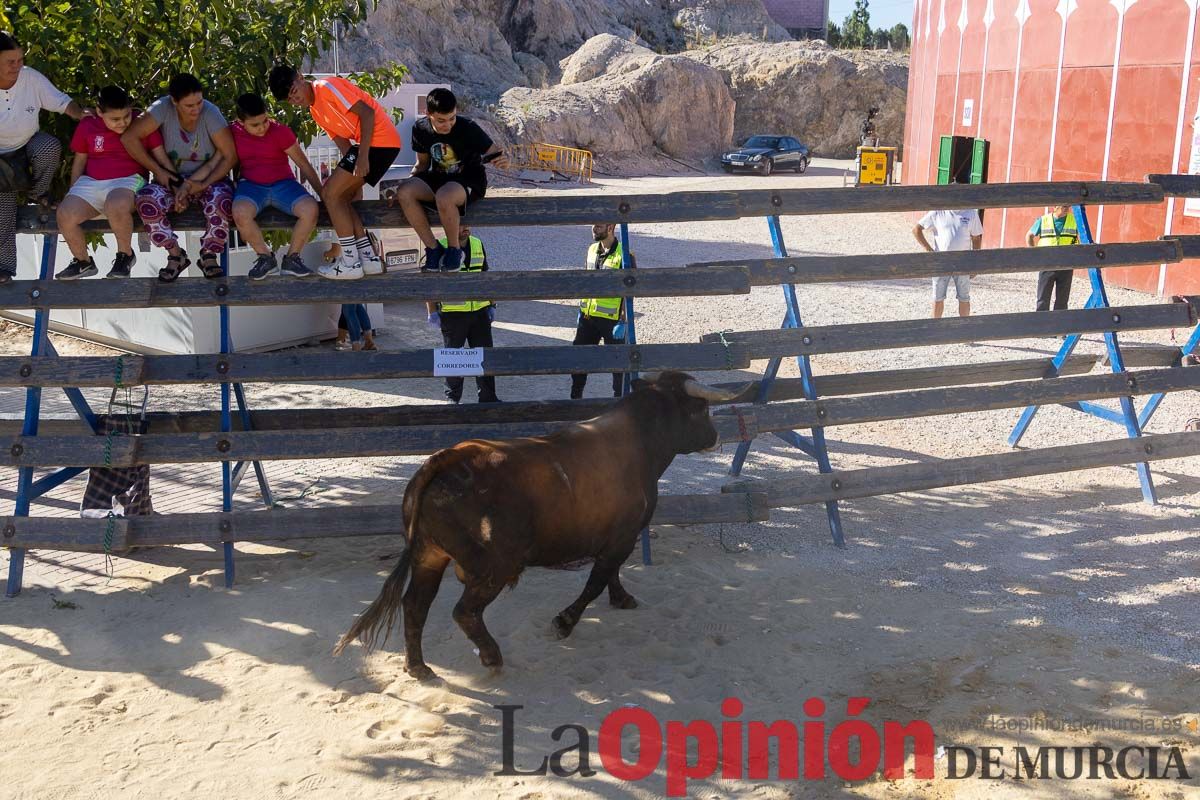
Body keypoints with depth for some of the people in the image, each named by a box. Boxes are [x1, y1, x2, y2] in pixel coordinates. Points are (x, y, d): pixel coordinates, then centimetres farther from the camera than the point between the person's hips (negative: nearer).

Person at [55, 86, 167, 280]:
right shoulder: (87, 126, 8)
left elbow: (161, 158, 5)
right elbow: (79, 161, 17)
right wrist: (72, 195, 13)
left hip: (128, 181, -3)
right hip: (91, 182, 3)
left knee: (116, 206, -40)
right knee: (65, 214, -24)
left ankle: (125, 254, -10)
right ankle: (83, 261, 4)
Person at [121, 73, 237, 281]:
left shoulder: (211, 114, -16)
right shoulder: (164, 108, -15)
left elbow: (230, 156, -14)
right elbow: (129, 138, -19)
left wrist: (204, 185, -23)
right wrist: (159, 172, -18)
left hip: (210, 179, -1)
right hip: (173, 179, 1)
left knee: (221, 201, -35)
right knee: (146, 200, -28)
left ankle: (209, 256, -9)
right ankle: (176, 256, -7)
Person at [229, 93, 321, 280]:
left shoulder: (280, 131, -7)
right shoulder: (233, 133, -1)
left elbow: (304, 164, -3)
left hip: (282, 185, 0)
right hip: (251, 185, 0)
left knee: (311, 209, -30)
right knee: (240, 212, -36)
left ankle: (292, 259, -7)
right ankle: (265, 257, -8)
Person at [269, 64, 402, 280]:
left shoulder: (327, 87, -9)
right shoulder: (315, 111, 19)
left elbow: (366, 113, -16)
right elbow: (343, 142, 14)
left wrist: (363, 156, -21)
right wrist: (354, 179, 0)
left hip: (380, 139, -9)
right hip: (365, 145, 9)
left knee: (331, 193, -8)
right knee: (338, 196, 9)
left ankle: (351, 263, -4)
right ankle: (369, 258, 11)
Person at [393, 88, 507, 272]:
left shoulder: (468, 128, -17)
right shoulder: (420, 128, -4)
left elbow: (496, 154, -12)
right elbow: (422, 163, 11)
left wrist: (503, 161, -37)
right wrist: (409, 182, -7)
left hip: (470, 181, -5)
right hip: (437, 179, 5)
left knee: (444, 197, -39)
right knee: (404, 192, -25)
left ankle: (454, 250, -13)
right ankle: (433, 249, -12)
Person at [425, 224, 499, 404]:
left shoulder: (478, 245, 8)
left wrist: (491, 305, 13)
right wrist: (432, 312, -9)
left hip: (480, 311, 4)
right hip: (452, 313, -4)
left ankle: (488, 397, 15)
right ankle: (452, 398, 21)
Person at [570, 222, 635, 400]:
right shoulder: (592, 250, 8)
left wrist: (623, 322, -17)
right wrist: (581, 311, 17)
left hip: (611, 319, -7)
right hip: (587, 317, 7)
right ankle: (575, 397, 25)